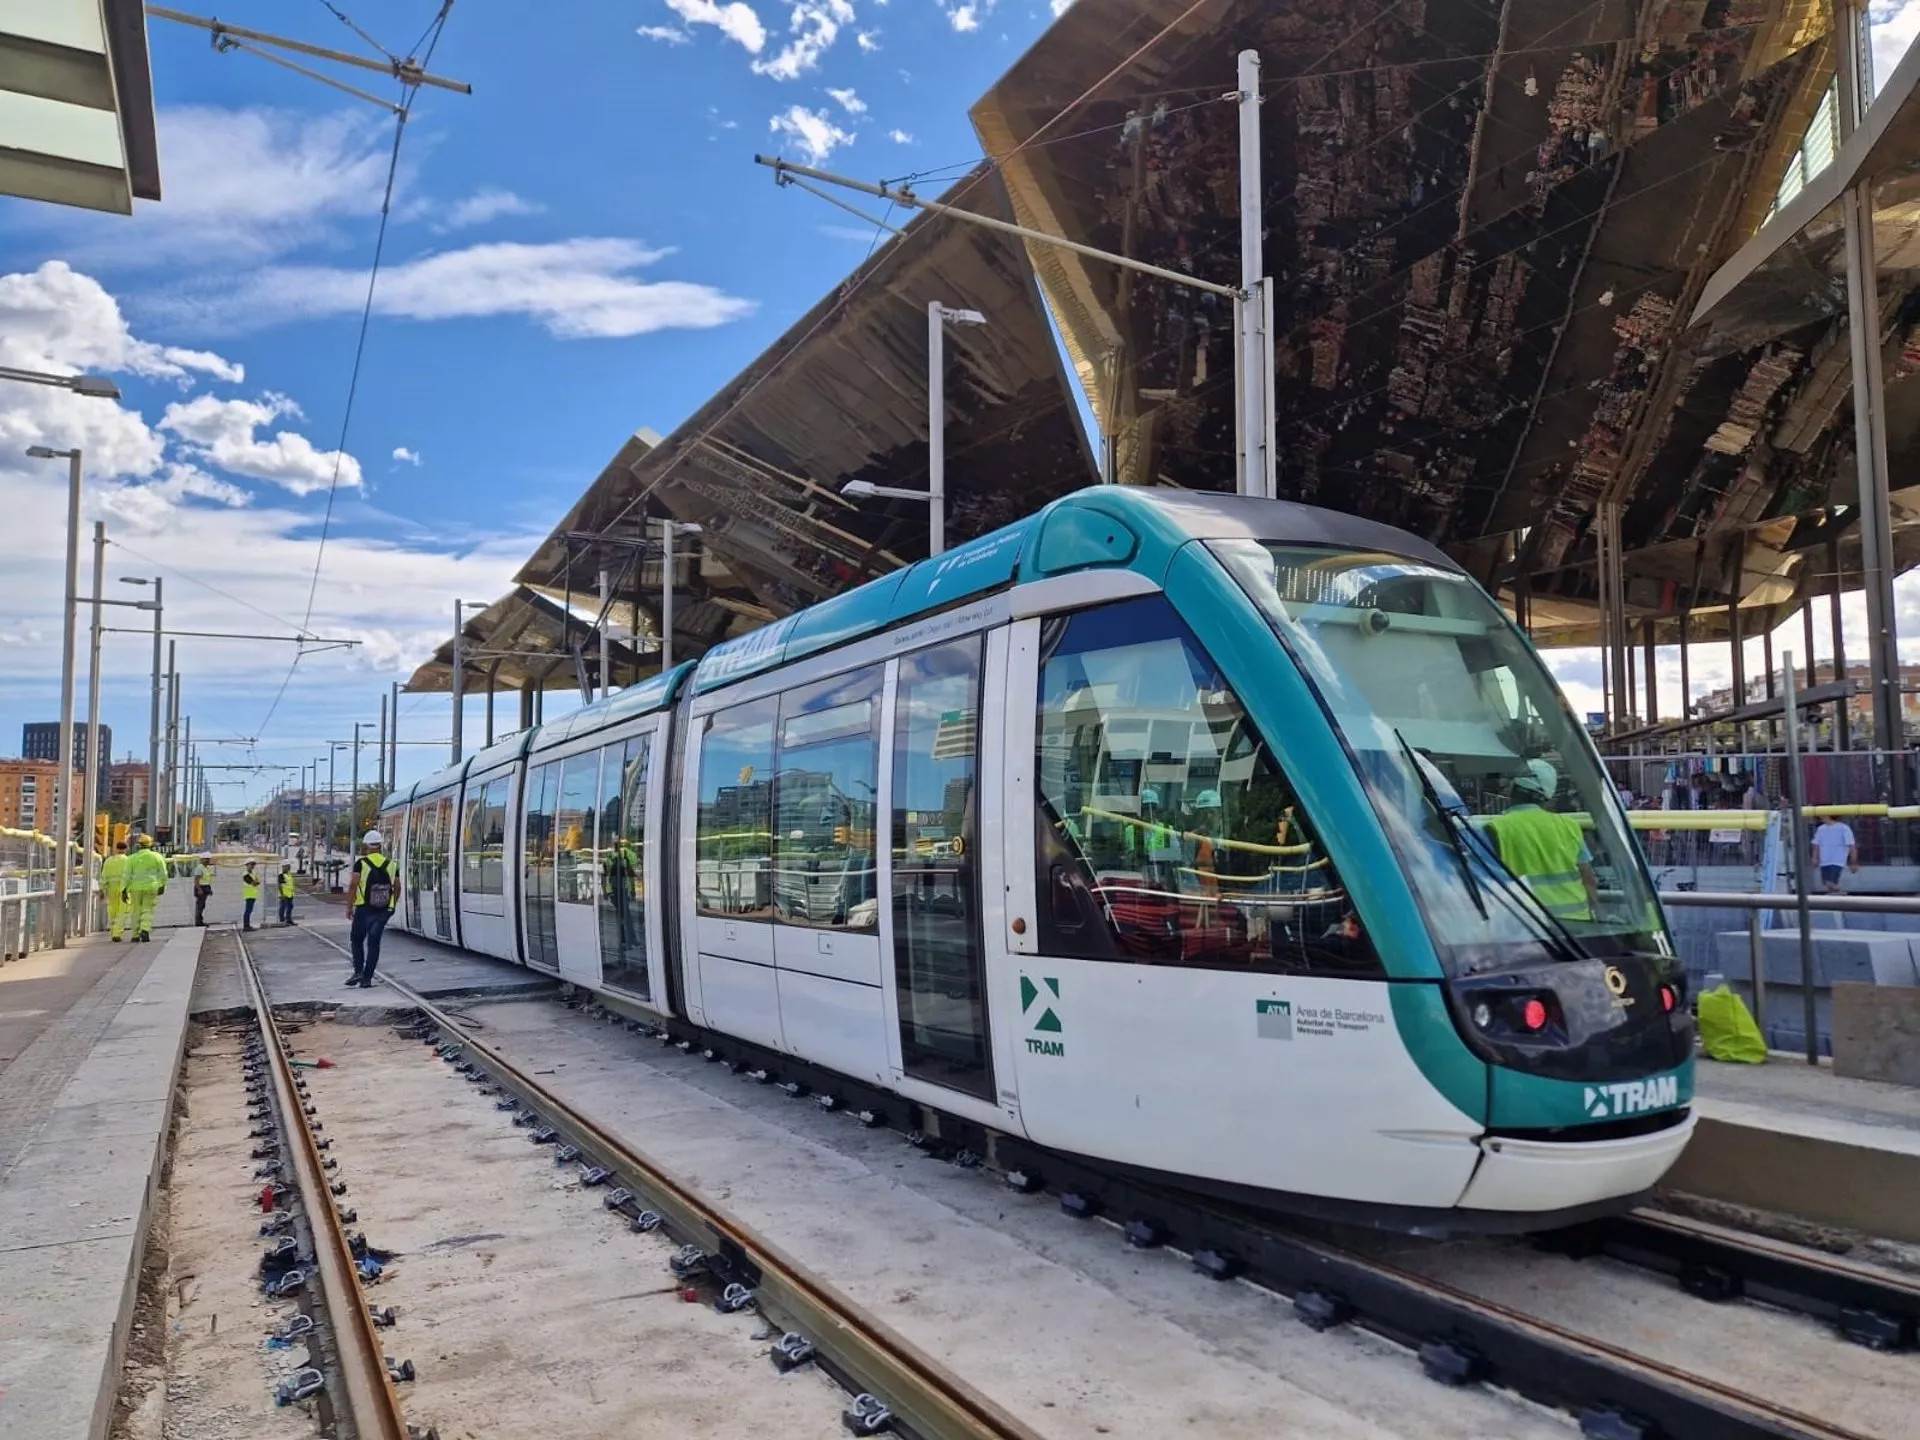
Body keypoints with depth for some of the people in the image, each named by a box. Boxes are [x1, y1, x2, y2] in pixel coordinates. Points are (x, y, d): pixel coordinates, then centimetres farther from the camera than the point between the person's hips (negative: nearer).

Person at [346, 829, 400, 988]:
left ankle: (358, 971, 0)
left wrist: (349, 907, -4)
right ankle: (367, 978, 5)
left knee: (357, 940, 14)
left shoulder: (361, 863, -5)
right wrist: (392, 906, 22)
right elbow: (397, 888, 10)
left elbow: (353, 886, -10)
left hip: (364, 909, -3)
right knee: (374, 942, 7)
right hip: (383, 910, 3)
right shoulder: (391, 864, 6)